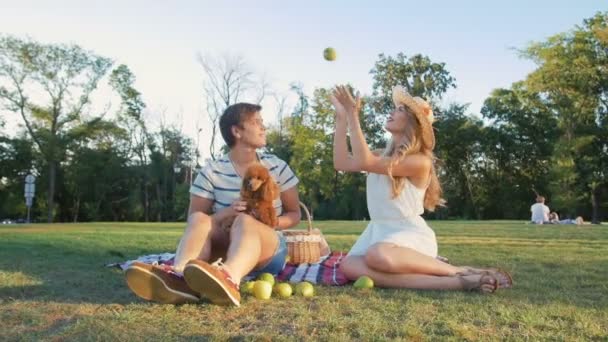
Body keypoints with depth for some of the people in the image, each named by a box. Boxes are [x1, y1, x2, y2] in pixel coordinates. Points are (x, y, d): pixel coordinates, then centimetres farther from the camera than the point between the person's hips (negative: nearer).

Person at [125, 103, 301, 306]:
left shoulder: (277, 167, 4)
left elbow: (294, 214, 8)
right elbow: (193, 219, -1)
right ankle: (178, 278, -61)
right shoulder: (212, 172, -1)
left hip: (269, 249, -1)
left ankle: (229, 280, -70)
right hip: (226, 244, 1)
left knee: (245, 221, -35)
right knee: (199, 219, -29)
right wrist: (224, 214, -21)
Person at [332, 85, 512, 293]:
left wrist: (353, 116, -14)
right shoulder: (384, 155, 13)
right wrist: (342, 117, 3)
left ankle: (461, 273, -18)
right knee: (349, 266, -27)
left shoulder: (419, 161, -13)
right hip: (379, 231, 7)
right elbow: (343, 163, 3)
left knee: (379, 256, -43)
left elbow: (365, 162, -18)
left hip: (410, 234, -7)